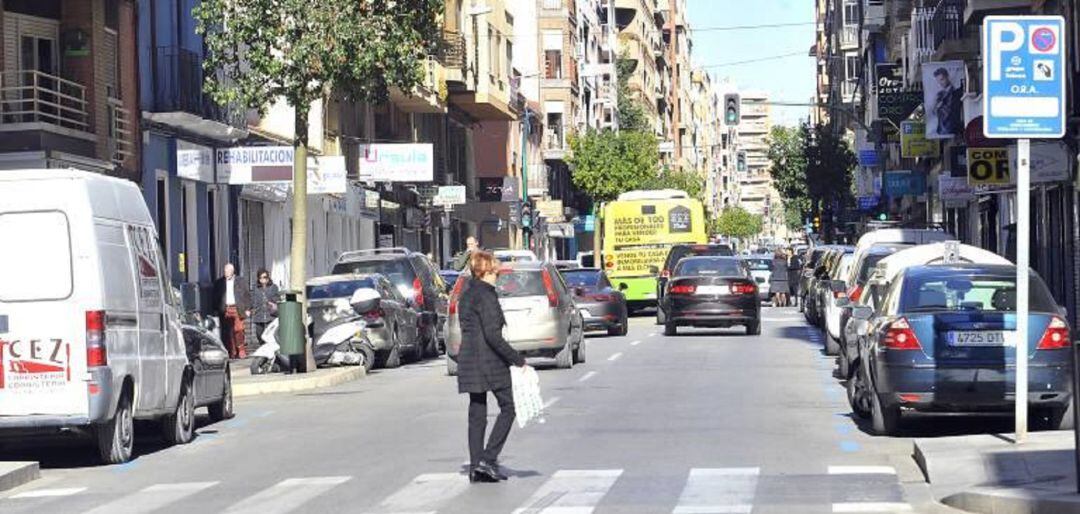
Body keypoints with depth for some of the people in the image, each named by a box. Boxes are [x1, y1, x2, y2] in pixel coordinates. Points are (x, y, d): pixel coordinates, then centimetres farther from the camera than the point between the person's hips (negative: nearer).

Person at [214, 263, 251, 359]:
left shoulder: (240, 281, 8)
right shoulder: (219, 283, 12)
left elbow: (247, 295, 8)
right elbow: (216, 297, 13)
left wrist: (247, 309, 2)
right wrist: (217, 310, 5)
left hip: (237, 309, -2)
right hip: (225, 310, 2)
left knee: (238, 330, -9)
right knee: (228, 332, -2)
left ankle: (241, 351, -3)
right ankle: (232, 352, 2)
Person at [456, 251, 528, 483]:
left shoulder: (466, 295, 14)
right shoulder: (486, 295, -14)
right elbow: (493, 335, -20)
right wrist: (518, 360, -17)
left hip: (468, 359, 8)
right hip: (490, 361, -8)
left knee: (477, 414, 9)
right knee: (508, 407, 2)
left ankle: (476, 468, 8)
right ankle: (488, 460, -7)